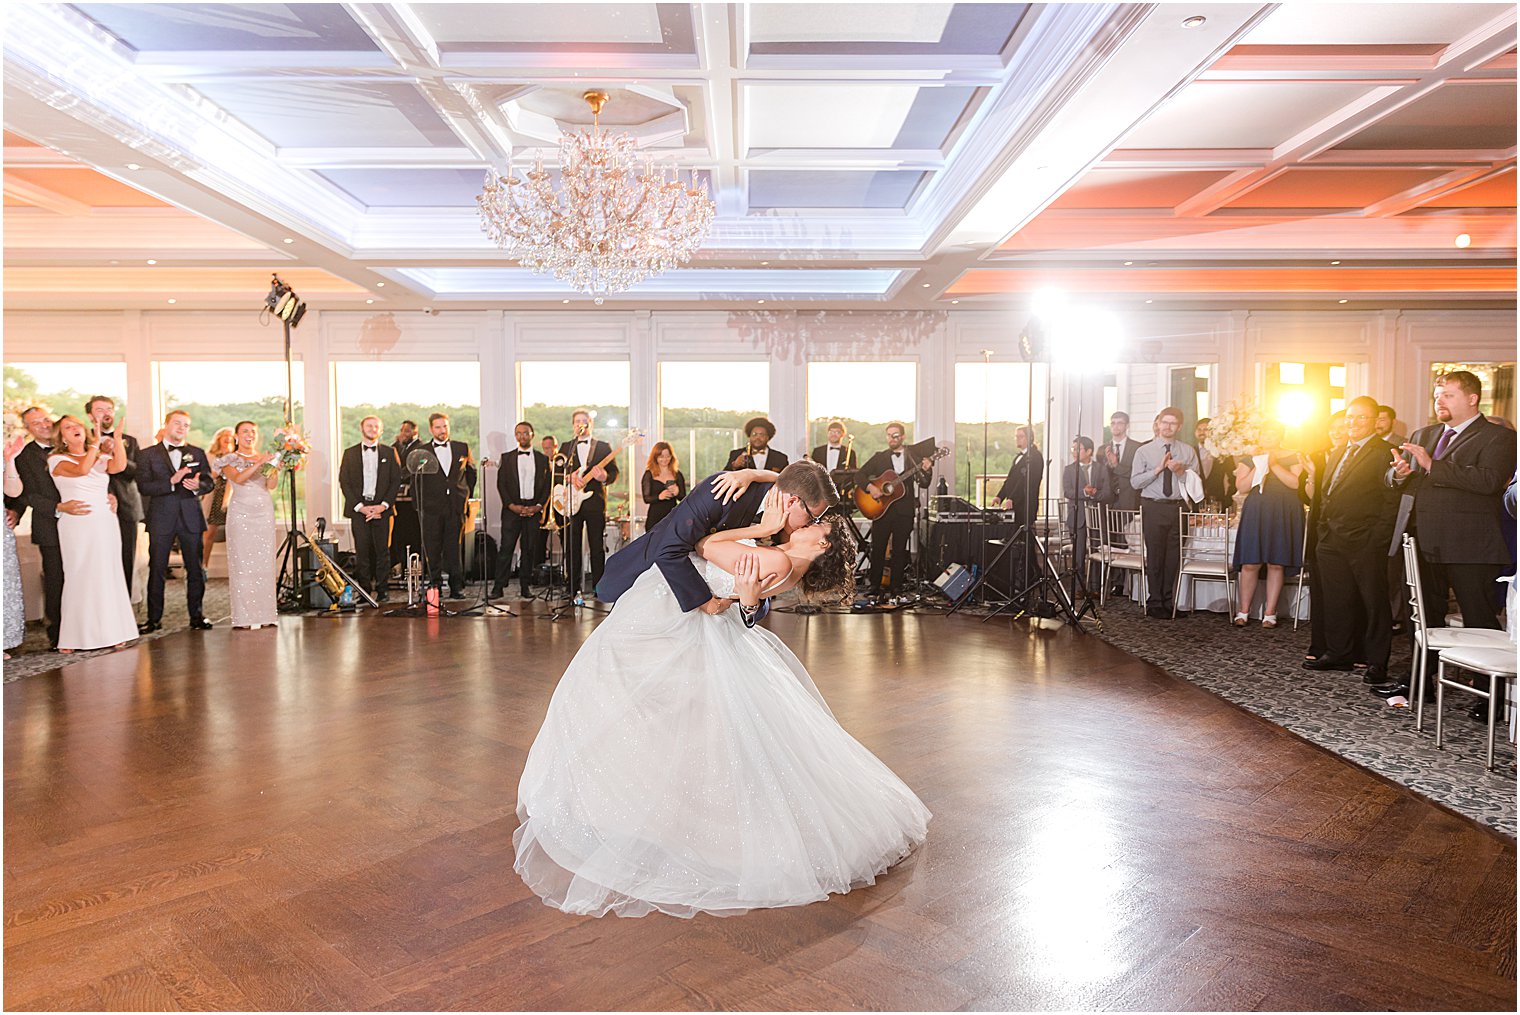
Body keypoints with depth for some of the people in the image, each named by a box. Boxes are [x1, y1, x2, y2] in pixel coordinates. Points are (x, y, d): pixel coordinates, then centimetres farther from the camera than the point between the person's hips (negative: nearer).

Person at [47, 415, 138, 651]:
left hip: (105, 525, 4)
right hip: (77, 526, -4)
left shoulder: (101, 458, 13)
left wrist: (117, 437, -11)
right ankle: (75, 637, 4)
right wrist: (96, 443, -13)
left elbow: (119, 466, -9)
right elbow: (81, 469, -18)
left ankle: (112, 631, 11)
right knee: (80, 579, -3)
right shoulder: (57, 460, 2)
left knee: (108, 577, 5)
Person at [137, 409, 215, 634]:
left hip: (191, 517, 2)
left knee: (195, 569, 5)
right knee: (157, 570, 3)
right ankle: (154, 618, 12)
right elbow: (143, 487, -7)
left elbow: (209, 481, 8)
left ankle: (196, 615, 14)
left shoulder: (197, 453, 13)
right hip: (161, 518, -2)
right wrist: (172, 482, -19)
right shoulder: (148, 454, 3)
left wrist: (198, 485, -15)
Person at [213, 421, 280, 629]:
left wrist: (276, 467, -19)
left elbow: (271, 485, -2)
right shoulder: (229, 460, 5)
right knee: (242, 563, -5)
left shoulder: (265, 457, 13)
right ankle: (243, 617, -3)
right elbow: (238, 478, -15)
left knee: (265, 563, 1)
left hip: (264, 514, 3)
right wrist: (259, 464, -25)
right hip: (241, 514, -3)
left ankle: (265, 614, 5)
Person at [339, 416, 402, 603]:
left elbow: (396, 481, 5)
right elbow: (344, 482, 4)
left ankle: (382, 589, 7)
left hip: (382, 508, 0)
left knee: (382, 550, 0)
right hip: (358, 508, 0)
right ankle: (364, 590, 7)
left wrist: (383, 505, -8)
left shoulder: (389, 452, 9)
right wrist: (360, 506, -8)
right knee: (362, 551, 0)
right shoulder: (350, 453, 9)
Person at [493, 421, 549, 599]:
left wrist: (538, 506, -6)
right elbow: (501, 483, 5)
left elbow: (547, 484, 7)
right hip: (512, 508, -1)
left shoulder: (542, 459, 10)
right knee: (506, 547, -7)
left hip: (534, 509, 1)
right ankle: (499, 586, -5)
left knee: (530, 549, 2)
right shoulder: (507, 457, 10)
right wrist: (511, 505, -7)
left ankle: (525, 585, 9)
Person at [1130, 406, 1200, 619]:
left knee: (1174, 557, 6)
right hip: (1153, 508, -2)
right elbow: (1135, 482, -4)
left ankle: (1168, 602, 19)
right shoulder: (1144, 451, 4)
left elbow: (1196, 483, 6)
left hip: (1178, 508, 2)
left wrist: (1180, 472, -11)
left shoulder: (1188, 452, 10)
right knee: (1154, 556, 0)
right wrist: (1158, 469, -12)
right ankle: (1154, 604, 10)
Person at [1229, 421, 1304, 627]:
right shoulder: (1249, 459, 11)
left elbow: (1296, 482, -9)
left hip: (1283, 515, -1)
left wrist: (1274, 465, -12)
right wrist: (1259, 466, -8)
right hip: (1255, 514, 1)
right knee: (1250, 564, -3)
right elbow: (1241, 485, -1)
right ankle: (1243, 611, 6)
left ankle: (1269, 613, 8)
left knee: (1276, 564, 0)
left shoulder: (1292, 458, 7)